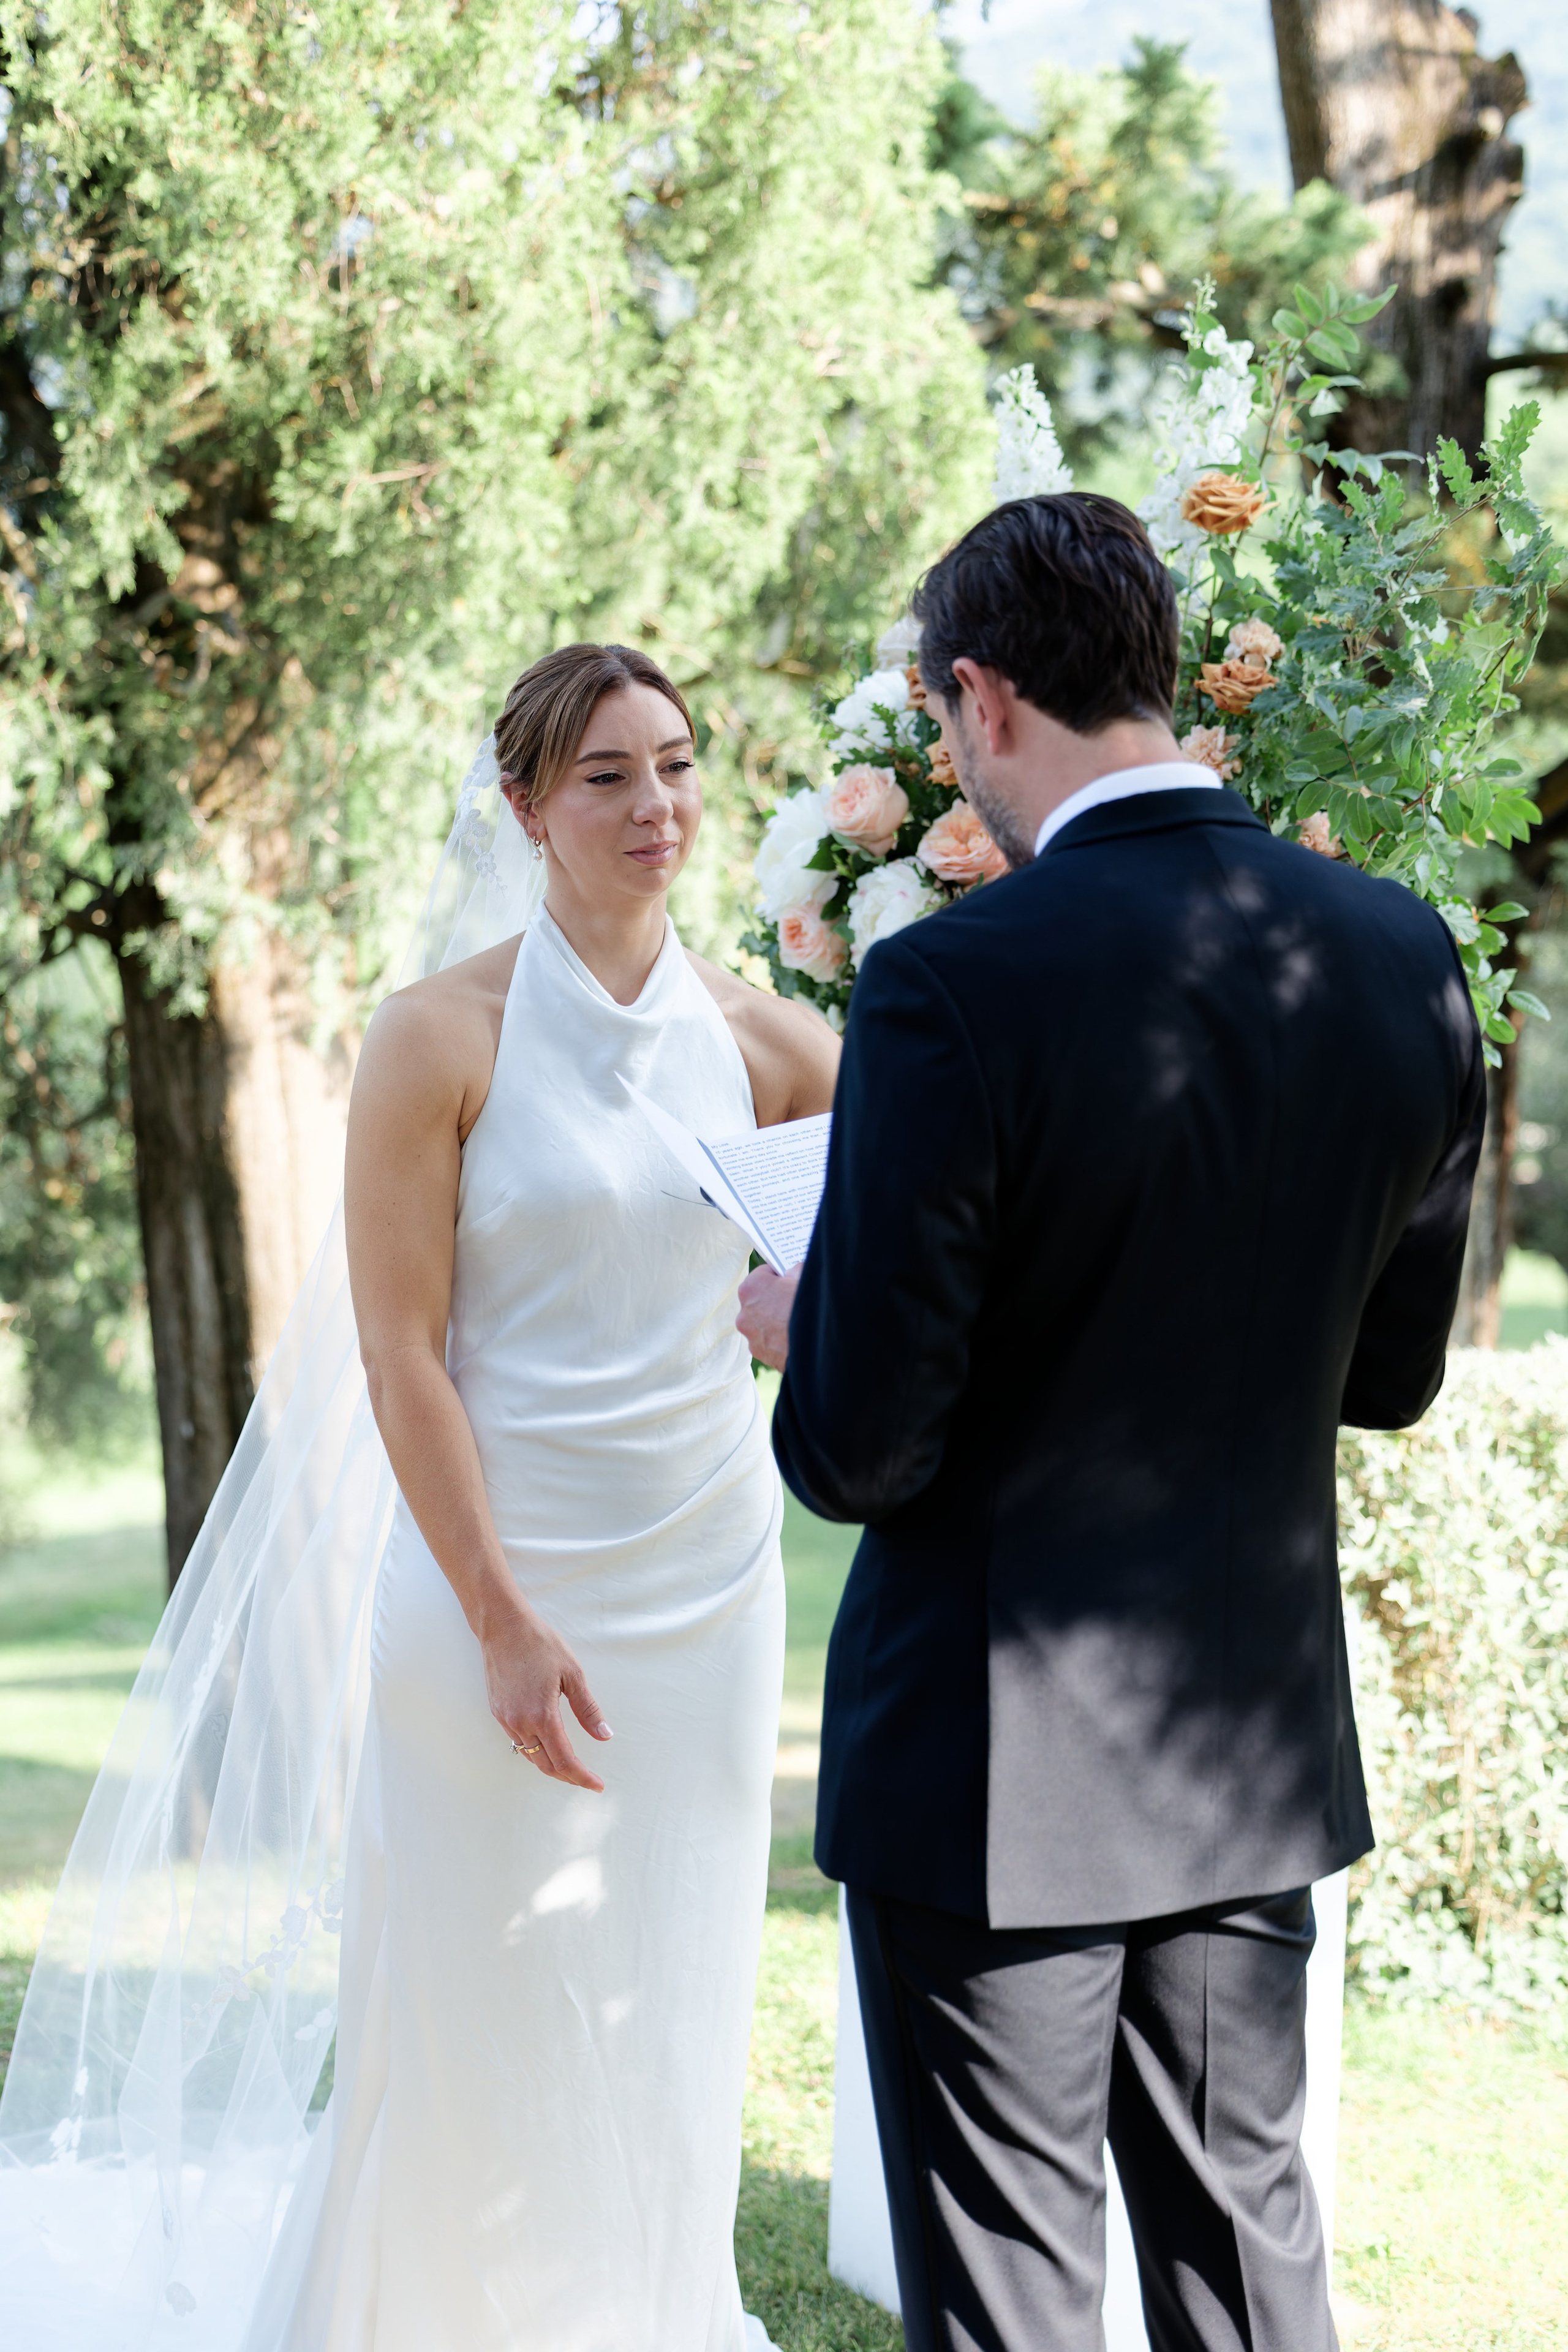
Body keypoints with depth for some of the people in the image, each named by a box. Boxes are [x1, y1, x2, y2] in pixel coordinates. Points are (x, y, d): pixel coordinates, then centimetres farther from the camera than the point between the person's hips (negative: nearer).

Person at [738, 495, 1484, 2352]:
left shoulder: (956, 986, -21)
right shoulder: (1403, 956, -2)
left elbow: (858, 1450, -18)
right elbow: (1391, 1369, 8)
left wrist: (800, 1329, 3)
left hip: (997, 1762, -6)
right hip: (1260, 1748, 6)